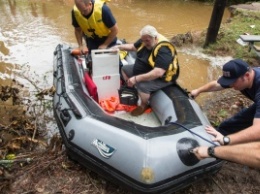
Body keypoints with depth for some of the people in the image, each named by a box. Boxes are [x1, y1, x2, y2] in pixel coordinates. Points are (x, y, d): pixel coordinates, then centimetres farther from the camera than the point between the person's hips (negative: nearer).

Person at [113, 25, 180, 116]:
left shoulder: (163, 50, -33)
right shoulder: (145, 40, -7)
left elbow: (158, 73, -42)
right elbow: (133, 46, 12)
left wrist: (136, 78, -41)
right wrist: (119, 47, -5)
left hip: (161, 77, -9)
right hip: (144, 71, 9)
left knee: (142, 86, -35)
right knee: (125, 69, 12)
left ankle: (144, 105, -3)